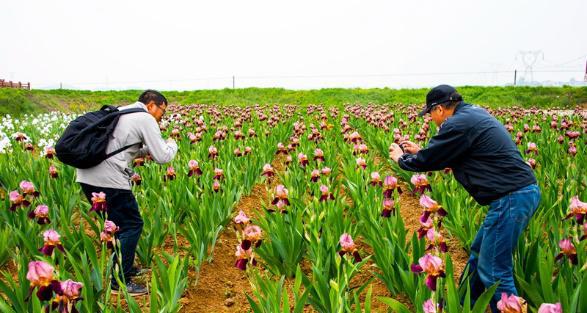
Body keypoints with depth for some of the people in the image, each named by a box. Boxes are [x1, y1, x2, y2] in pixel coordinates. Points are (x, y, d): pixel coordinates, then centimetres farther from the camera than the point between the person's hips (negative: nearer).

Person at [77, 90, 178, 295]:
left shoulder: (119, 112, 23)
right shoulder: (146, 119, -1)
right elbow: (163, 157, -4)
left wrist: (147, 149, 24)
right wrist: (172, 144, 16)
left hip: (86, 176, 9)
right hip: (109, 180, -9)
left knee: (119, 222, 22)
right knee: (132, 225, 1)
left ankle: (125, 268, 33)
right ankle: (119, 282, 3)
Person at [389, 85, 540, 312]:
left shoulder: (458, 124, -14)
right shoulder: (473, 114, 17)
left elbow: (427, 161, -5)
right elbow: (453, 154, 28)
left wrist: (401, 158, 14)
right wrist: (420, 151, 30)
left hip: (511, 198, -11)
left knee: (494, 272, -3)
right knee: (479, 253, 22)